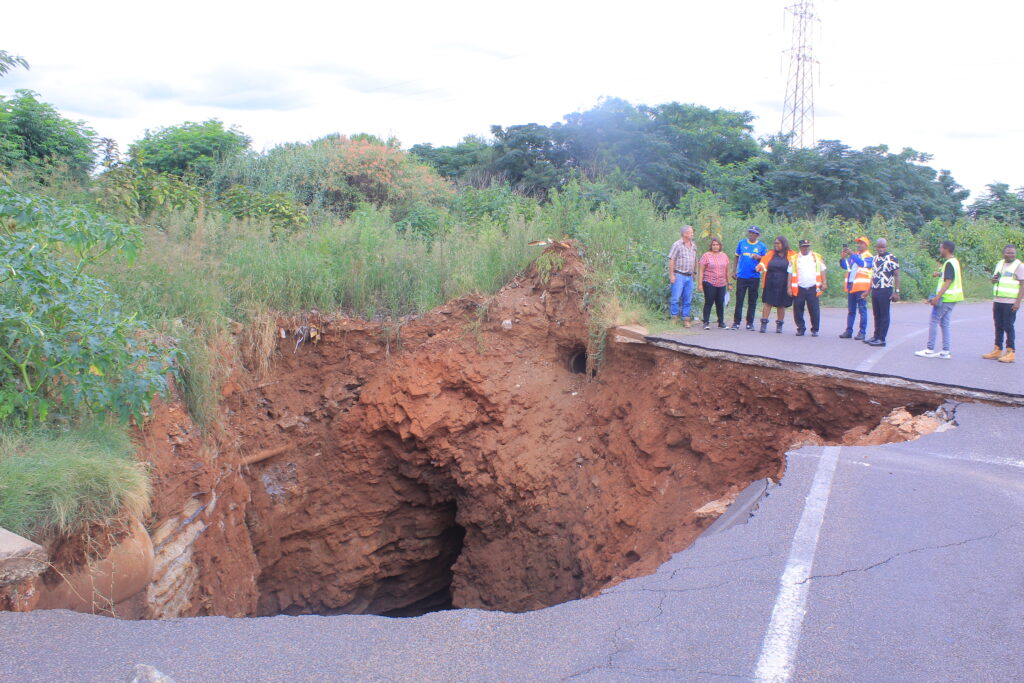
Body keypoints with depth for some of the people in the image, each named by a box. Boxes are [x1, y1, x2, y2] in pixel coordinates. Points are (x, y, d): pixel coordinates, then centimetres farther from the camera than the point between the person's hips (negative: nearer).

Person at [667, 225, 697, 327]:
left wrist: (693, 272, 18)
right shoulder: (677, 245, -6)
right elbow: (671, 260, -8)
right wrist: (671, 275, -13)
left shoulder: (693, 246, 13)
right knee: (676, 298, -7)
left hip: (689, 276, 6)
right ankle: (674, 317, 1)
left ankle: (685, 318, 13)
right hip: (679, 275, -6)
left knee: (688, 299, 7)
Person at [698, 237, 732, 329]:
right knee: (708, 303, -5)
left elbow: (727, 271, 18)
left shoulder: (724, 256, 13)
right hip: (709, 284, -4)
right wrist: (700, 284, -9)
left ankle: (721, 322, 16)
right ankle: (706, 322, -2)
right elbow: (701, 271, -2)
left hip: (721, 284, 4)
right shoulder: (706, 255, 0)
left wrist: (729, 283, 15)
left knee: (720, 303, 6)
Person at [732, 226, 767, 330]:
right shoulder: (741, 243, 7)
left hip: (754, 277, 0)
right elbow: (736, 258, 12)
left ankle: (750, 323, 12)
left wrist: (759, 257, -14)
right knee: (739, 299, -1)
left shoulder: (761, 246, 5)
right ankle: (736, 322, 5)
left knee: (752, 301, 5)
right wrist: (734, 271, 6)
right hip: (741, 276, 0)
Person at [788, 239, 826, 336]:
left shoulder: (817, 257, 11)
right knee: (798, 310, 1)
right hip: (799, 289, 0)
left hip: (813, 288, 0)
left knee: (814, 310, -2)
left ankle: (815, 329, 7)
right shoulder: (794, 258, 9)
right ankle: (801, 328, 13)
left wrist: (824, 283, 4)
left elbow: (822, 271, 14)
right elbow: (790, 273, 9)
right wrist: (789, 287, 3)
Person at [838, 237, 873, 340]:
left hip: (861, 287, -6)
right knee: (851, 311, 9)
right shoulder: (853, 255, 19)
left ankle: (862, 332, -1)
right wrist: (843, 257, -5)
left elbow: (862, 263, -19)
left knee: (862, 310, -3)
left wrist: (852, 254, -21)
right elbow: (845, 266, 12)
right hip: (851, 286, 6)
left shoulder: (868, 256, 1)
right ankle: (849, 331, 12)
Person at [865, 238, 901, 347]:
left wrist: (897, 292, -14)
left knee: (884, 315, -2)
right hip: (875, 290, 7)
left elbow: (897, 275, -9)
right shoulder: (875, 258, 14)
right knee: (876, 315, 13)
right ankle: (876, 336, 21)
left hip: (885, 290, -7)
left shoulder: (892, 258, -8)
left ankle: (882, 339, 1)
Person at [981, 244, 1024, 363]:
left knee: (1008, 327, -6)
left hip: (1010, 303, -6)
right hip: (997, 300, 7)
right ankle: (997, 351, 16)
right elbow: (994, 280, 28)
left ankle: (1011, 353, -1)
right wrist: (993, 279, 2)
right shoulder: (999, 264, 16)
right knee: (998, 326, 9)